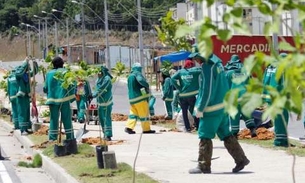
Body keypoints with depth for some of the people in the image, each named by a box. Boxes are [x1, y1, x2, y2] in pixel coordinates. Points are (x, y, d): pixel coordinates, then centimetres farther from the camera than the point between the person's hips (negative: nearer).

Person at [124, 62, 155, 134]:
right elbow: (141, 80, -29)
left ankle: (129, 127, -1)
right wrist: (147, 85, -15)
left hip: (132, 98, 8)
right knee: (144, 114, -1)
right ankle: (146, 129, 3)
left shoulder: (129, 77, 16)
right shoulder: (137, 74, -8)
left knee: (133, 113, 11)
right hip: (140, 97, -8)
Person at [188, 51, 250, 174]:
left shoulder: (207, 66, -17)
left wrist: (200, 109, -13)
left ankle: (203, 166, 5)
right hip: (223, 107, 9)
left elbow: (207, 90, -20)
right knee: (225, 134, 15)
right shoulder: (217, 63, 11)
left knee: (205, 136, 0)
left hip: (212, 108, -9)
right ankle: (241, 159, 14)